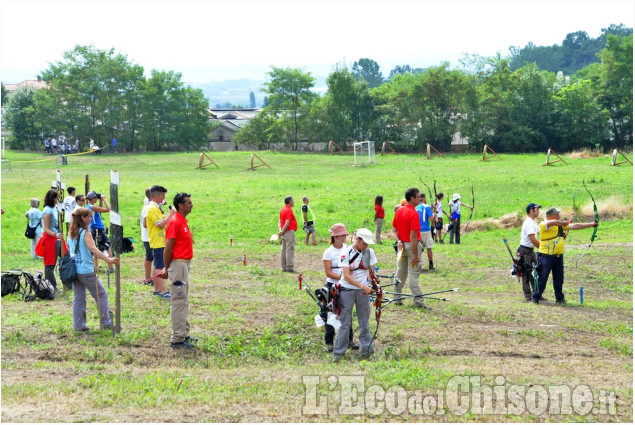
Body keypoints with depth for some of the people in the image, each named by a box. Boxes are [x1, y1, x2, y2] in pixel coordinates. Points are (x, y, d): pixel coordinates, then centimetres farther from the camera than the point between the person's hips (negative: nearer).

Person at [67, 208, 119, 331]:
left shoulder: (71, 234, 10)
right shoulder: (85, 233, -13)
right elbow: (93, 249, -27)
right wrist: (108, 259, -38)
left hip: (74, 269, 7)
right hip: (86, 270, -7)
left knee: (78, 298, 12)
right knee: (101, 294, 3)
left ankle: (78, 325, 11)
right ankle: (106, 322, 3)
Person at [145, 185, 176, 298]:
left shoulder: (155, 208, 16)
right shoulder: (152, 209, -17)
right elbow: (161, 224, -24)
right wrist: (170, 214, -15)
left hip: (160, 241, 11)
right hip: (158, 242, -11)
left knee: (157, 266, 15)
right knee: (159, 267, -10)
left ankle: (157, 289, 22)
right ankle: (163, 291, -12)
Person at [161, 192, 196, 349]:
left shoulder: (183, 221, 14)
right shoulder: (175, 222, -17)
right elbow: (168, 248, -18)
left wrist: (167, 268, 13)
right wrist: (167, 269, -13)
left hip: (185, 264, 10)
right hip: (178, 264, -10)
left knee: (184, 301, 17)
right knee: (179, 301, -6)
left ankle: (184, 334, 26)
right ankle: (177, 339, -3)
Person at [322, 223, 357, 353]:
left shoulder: (348, 249, 5)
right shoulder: (329, 252, -7)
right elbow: (328, 272, -11)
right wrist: (342, 277, -22)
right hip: (333, 286, -3)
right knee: (330, 314, 2)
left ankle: (349, 339, 18)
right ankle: (329, 342, 10)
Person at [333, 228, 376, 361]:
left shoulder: (370, 252, 3)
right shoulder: (347, 253, -10)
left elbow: (372, 272, 8)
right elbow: (346, 276, -15)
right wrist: (363, 286, -23)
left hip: (363, 290, 3)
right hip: (347, 290, -3)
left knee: (364, 321, 7)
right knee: (345, 322, 0)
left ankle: (367, 349, 13)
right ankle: (338, 352, 8)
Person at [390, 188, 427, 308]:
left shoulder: (399, 211, 6)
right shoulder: (414, 214, -19)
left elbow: (393, 231, 6)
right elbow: (413, 236, -22)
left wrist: (399, 241, -8)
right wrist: (415, 255, -19)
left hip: (401, 246, 7)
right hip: (412, 245, -7)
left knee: (400, 273, 16)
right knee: (413, 275, -4)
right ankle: (418, 302, 0)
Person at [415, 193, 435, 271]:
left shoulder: (416, 208, 10)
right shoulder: (427, 207, -7)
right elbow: (431, 219, -13)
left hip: (417, 231, 5)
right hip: (425, 230, -5)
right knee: (429, 248, 5)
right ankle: (430, 265, 7)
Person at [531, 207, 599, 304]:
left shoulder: (562, 226, 14)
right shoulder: (544, 224, -11)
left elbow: (576, 226, 15)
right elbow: (553, 222, -31)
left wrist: (591, 224, 14)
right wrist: (563, 223, -15)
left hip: (558, 256, 7)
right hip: (546, 256, -7)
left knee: (559, 279, 12)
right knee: (542, 278, -4)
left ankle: (560, 298, 22)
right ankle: (535, 298, 3)